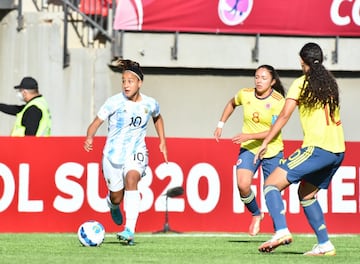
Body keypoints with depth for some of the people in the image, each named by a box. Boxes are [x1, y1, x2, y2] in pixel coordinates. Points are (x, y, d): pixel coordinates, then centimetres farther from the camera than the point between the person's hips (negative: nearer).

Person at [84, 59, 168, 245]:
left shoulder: (150, 104, -2)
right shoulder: (114, 102, -11)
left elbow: (157, 118, 21)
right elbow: (97, 122, -12)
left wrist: (162, 142, 17)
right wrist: (89, 137, -32)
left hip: (136, 153, 0)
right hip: (113, 153, 0)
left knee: (131, 180, -29)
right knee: (117, 196, 6)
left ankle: (130, 230, -36)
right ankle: (113, 205, 49)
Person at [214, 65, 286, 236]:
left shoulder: (278, 101, -14)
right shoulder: (245, 95, -3)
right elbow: (232, 104, 22)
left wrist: (249, 136, -28)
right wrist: (220, 125, 16)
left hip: (273, 151, -2)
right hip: (249, 149, 2)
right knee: (243, 185, -20)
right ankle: (256, 214, 8)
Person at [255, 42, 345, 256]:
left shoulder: (301, 84, -1)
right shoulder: (330, 83, 16)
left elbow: (284, 115, -6)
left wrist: (265, 143, -3)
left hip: (317, 148, -7)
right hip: (338, 150, 7)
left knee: (271, 185, -7)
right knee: (306, 193, 23)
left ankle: (282, 231, -28)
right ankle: (325, 244, 15)